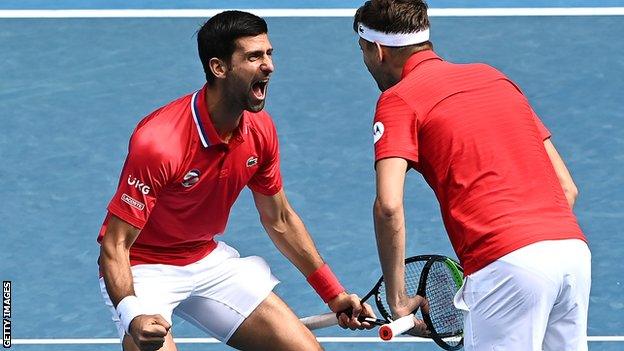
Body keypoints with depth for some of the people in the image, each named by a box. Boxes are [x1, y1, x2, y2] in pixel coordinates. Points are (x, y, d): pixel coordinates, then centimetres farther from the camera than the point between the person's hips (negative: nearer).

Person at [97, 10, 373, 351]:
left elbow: (279, 219, 10)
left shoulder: (260, 130, -7)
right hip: (142, 267, -6)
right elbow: (115, 246, -26)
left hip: (209, 259, 6)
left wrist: (334, 294, 9)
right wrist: (132, 317, -43)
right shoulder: (158, 141, -29)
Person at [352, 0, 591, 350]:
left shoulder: (399, 99, 4)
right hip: (573, 248, 7)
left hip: (505, 264, -7)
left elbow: (388, 206, -10)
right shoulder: (496, 77, 24)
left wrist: (398, 299, -4)